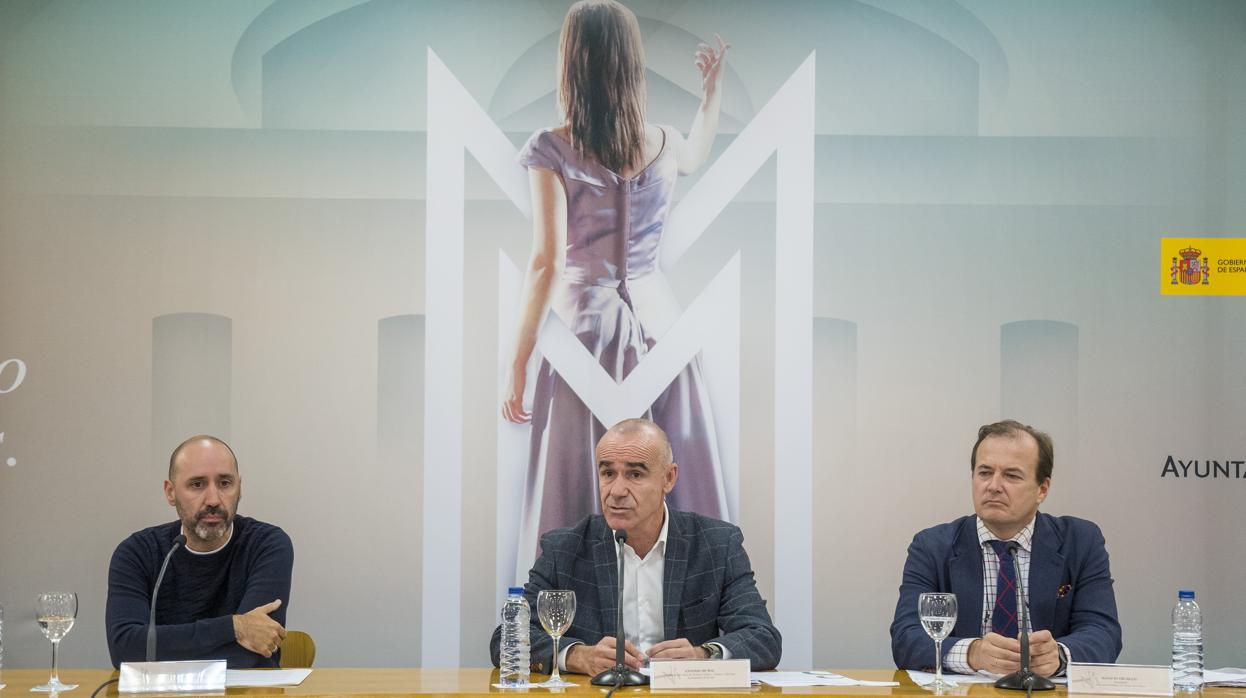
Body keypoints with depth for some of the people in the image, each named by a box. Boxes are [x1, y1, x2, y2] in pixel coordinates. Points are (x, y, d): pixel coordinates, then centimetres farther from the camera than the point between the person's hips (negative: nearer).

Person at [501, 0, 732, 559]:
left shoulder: (551, 150, -11)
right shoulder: (662, 144, 1)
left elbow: (547, 262, -15)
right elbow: (698, 156, 28)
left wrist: (519, 358, -10)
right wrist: (713, 87, 40)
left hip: (587, 327, -4)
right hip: (657, 319, 4)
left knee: (580, 492, 3)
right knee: (674, 485, 10)